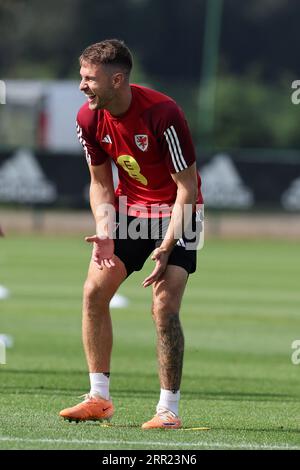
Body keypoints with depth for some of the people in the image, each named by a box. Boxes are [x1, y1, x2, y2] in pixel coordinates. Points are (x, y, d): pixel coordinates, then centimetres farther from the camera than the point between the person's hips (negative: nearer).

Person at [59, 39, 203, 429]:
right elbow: (100, 182, 4)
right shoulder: (89, 118, -9)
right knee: (94, 290, -4)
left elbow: (188, 187, -21)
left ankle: (169, 410, -10)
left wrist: (167, 246, -27)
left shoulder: (162, 114, -28)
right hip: (129, 207, 6)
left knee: (164, 306, -18)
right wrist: (104, 232, -12)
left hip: (175, 211, -6)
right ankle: (99, 399, 7)